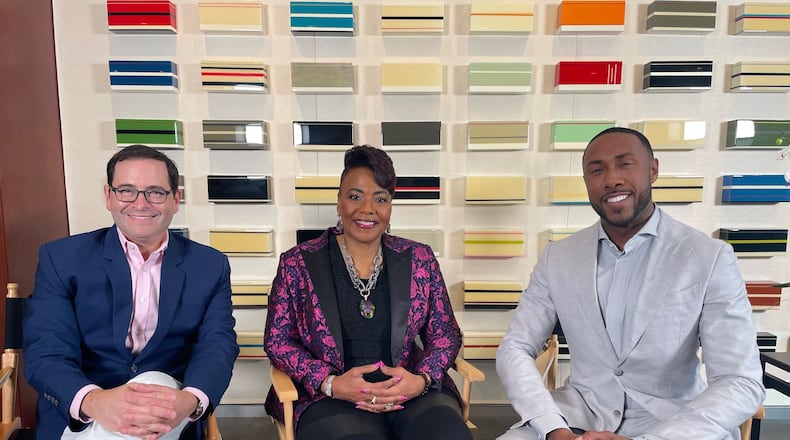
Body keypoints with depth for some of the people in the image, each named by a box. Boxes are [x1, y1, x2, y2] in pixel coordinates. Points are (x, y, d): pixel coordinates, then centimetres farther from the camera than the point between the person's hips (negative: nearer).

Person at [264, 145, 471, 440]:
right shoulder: (297, 264, 3)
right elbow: (278, 341, 3)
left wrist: (422, 380, -11)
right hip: (332, 399, -2)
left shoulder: (419, 260, 7)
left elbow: (445, 334, 9)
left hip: (412, 391, 2)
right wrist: (330, 383, -13)